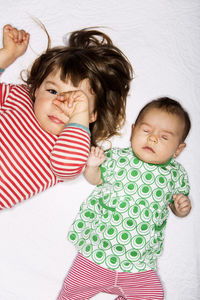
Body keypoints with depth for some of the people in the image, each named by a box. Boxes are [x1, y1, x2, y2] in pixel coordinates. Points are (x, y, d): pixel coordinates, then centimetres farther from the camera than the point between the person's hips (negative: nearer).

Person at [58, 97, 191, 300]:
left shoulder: (176, 175, -2)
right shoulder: (118, 158, -6)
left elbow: (176, 202, 13)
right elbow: (96, 178, 8)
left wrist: (182, 208, -8)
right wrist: (92, 166, -12)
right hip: (98, 250, -1)